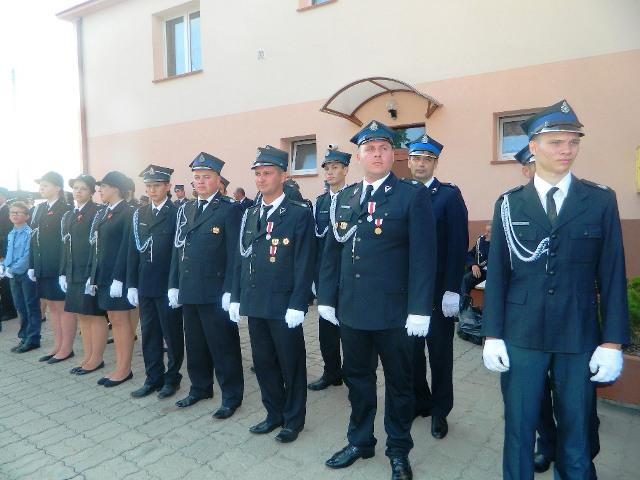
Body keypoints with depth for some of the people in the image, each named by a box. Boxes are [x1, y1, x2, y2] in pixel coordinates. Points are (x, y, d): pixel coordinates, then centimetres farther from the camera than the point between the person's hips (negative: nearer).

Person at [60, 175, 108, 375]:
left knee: (96, 315, 1)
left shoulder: (97, 212, -9)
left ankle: (97, 359, 11)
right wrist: (63, 273, 11)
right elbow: (66, 246, 16)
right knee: (82, 315, 13)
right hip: (74, 274, 8)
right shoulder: (68, 215, 15)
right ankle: (88, 357, 23)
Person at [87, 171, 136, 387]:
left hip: (118, 275, -8)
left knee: (121, 321, 0)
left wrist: (118, 278, -19)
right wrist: (92, 275, 10)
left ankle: (125, 369, 12)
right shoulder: (103, 213, 13)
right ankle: (119, 367, 22)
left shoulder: (127, 212, -11)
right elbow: (97, 246, 13)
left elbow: (126, 247, -16)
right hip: (103, 275, 8)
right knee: (113, 321, 12)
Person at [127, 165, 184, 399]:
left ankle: (172, 377, 24)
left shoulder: (177, 213, -8)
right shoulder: (139, 214, 9)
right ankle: (153, 378, 27)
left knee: (172, 334, 8)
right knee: (149, 334, 13)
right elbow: (133, 251, 9)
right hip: (145, 286, 5)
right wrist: (132, 284, 6)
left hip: (169, 286, -5)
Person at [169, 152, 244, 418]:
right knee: (195, 343, 17)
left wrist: (229, 291, -16)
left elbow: (235, 253, -12)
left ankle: (231, 396, 18)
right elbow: (177, 250, 15)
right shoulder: (185, 210, 14)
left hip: (216, 293, -6)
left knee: (223, 345, 3)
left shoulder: (230, 209, -7)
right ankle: (200, 387, 35)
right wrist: (174, 285, 10)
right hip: (189, 291, 7)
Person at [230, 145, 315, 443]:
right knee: (263, 363, 16)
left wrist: (297, 306, -16)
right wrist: (236, 298, 9)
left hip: (284, 306, -6)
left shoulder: (299, 214, -8)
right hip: (254, 304, 6)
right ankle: (274, 414, 34)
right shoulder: (249, 215, 11)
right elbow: (241, 259, 12)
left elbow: (304, 264, -12)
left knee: (291, 364, 9)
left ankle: (294, 419, 27)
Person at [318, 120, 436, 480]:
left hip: (395, 310, -4)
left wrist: (419, 309, -16)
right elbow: (332, 251, 10)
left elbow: (423, 254, -11)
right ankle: (360, 441, 39)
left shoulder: (413, 195, -6)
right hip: (351, 307, 5)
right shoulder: (344, 198, 9)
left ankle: (399, 450, 34)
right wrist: (327, 297, 7)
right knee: (357, 377, 18)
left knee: (399, 382, 13)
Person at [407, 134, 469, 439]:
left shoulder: (450, 195, -4)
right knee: (411, 348, 13)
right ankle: (419, 401, 33)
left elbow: (458, 245, -9)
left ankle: (440, 411, 27)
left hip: (439, 290, -3)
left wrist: (452, 290, -14)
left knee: (440, 352, 10)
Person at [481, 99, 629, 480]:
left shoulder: (601, 200, 2)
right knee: (519, 428, 10)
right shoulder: (509, 204, 2)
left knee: (577, 431, 13)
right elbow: (498, 273, 1)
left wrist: (613, 342, -3)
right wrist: (492, 335, -2)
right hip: (521, 336, 0)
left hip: (581, 337, 1)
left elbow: (612, 274, 1)